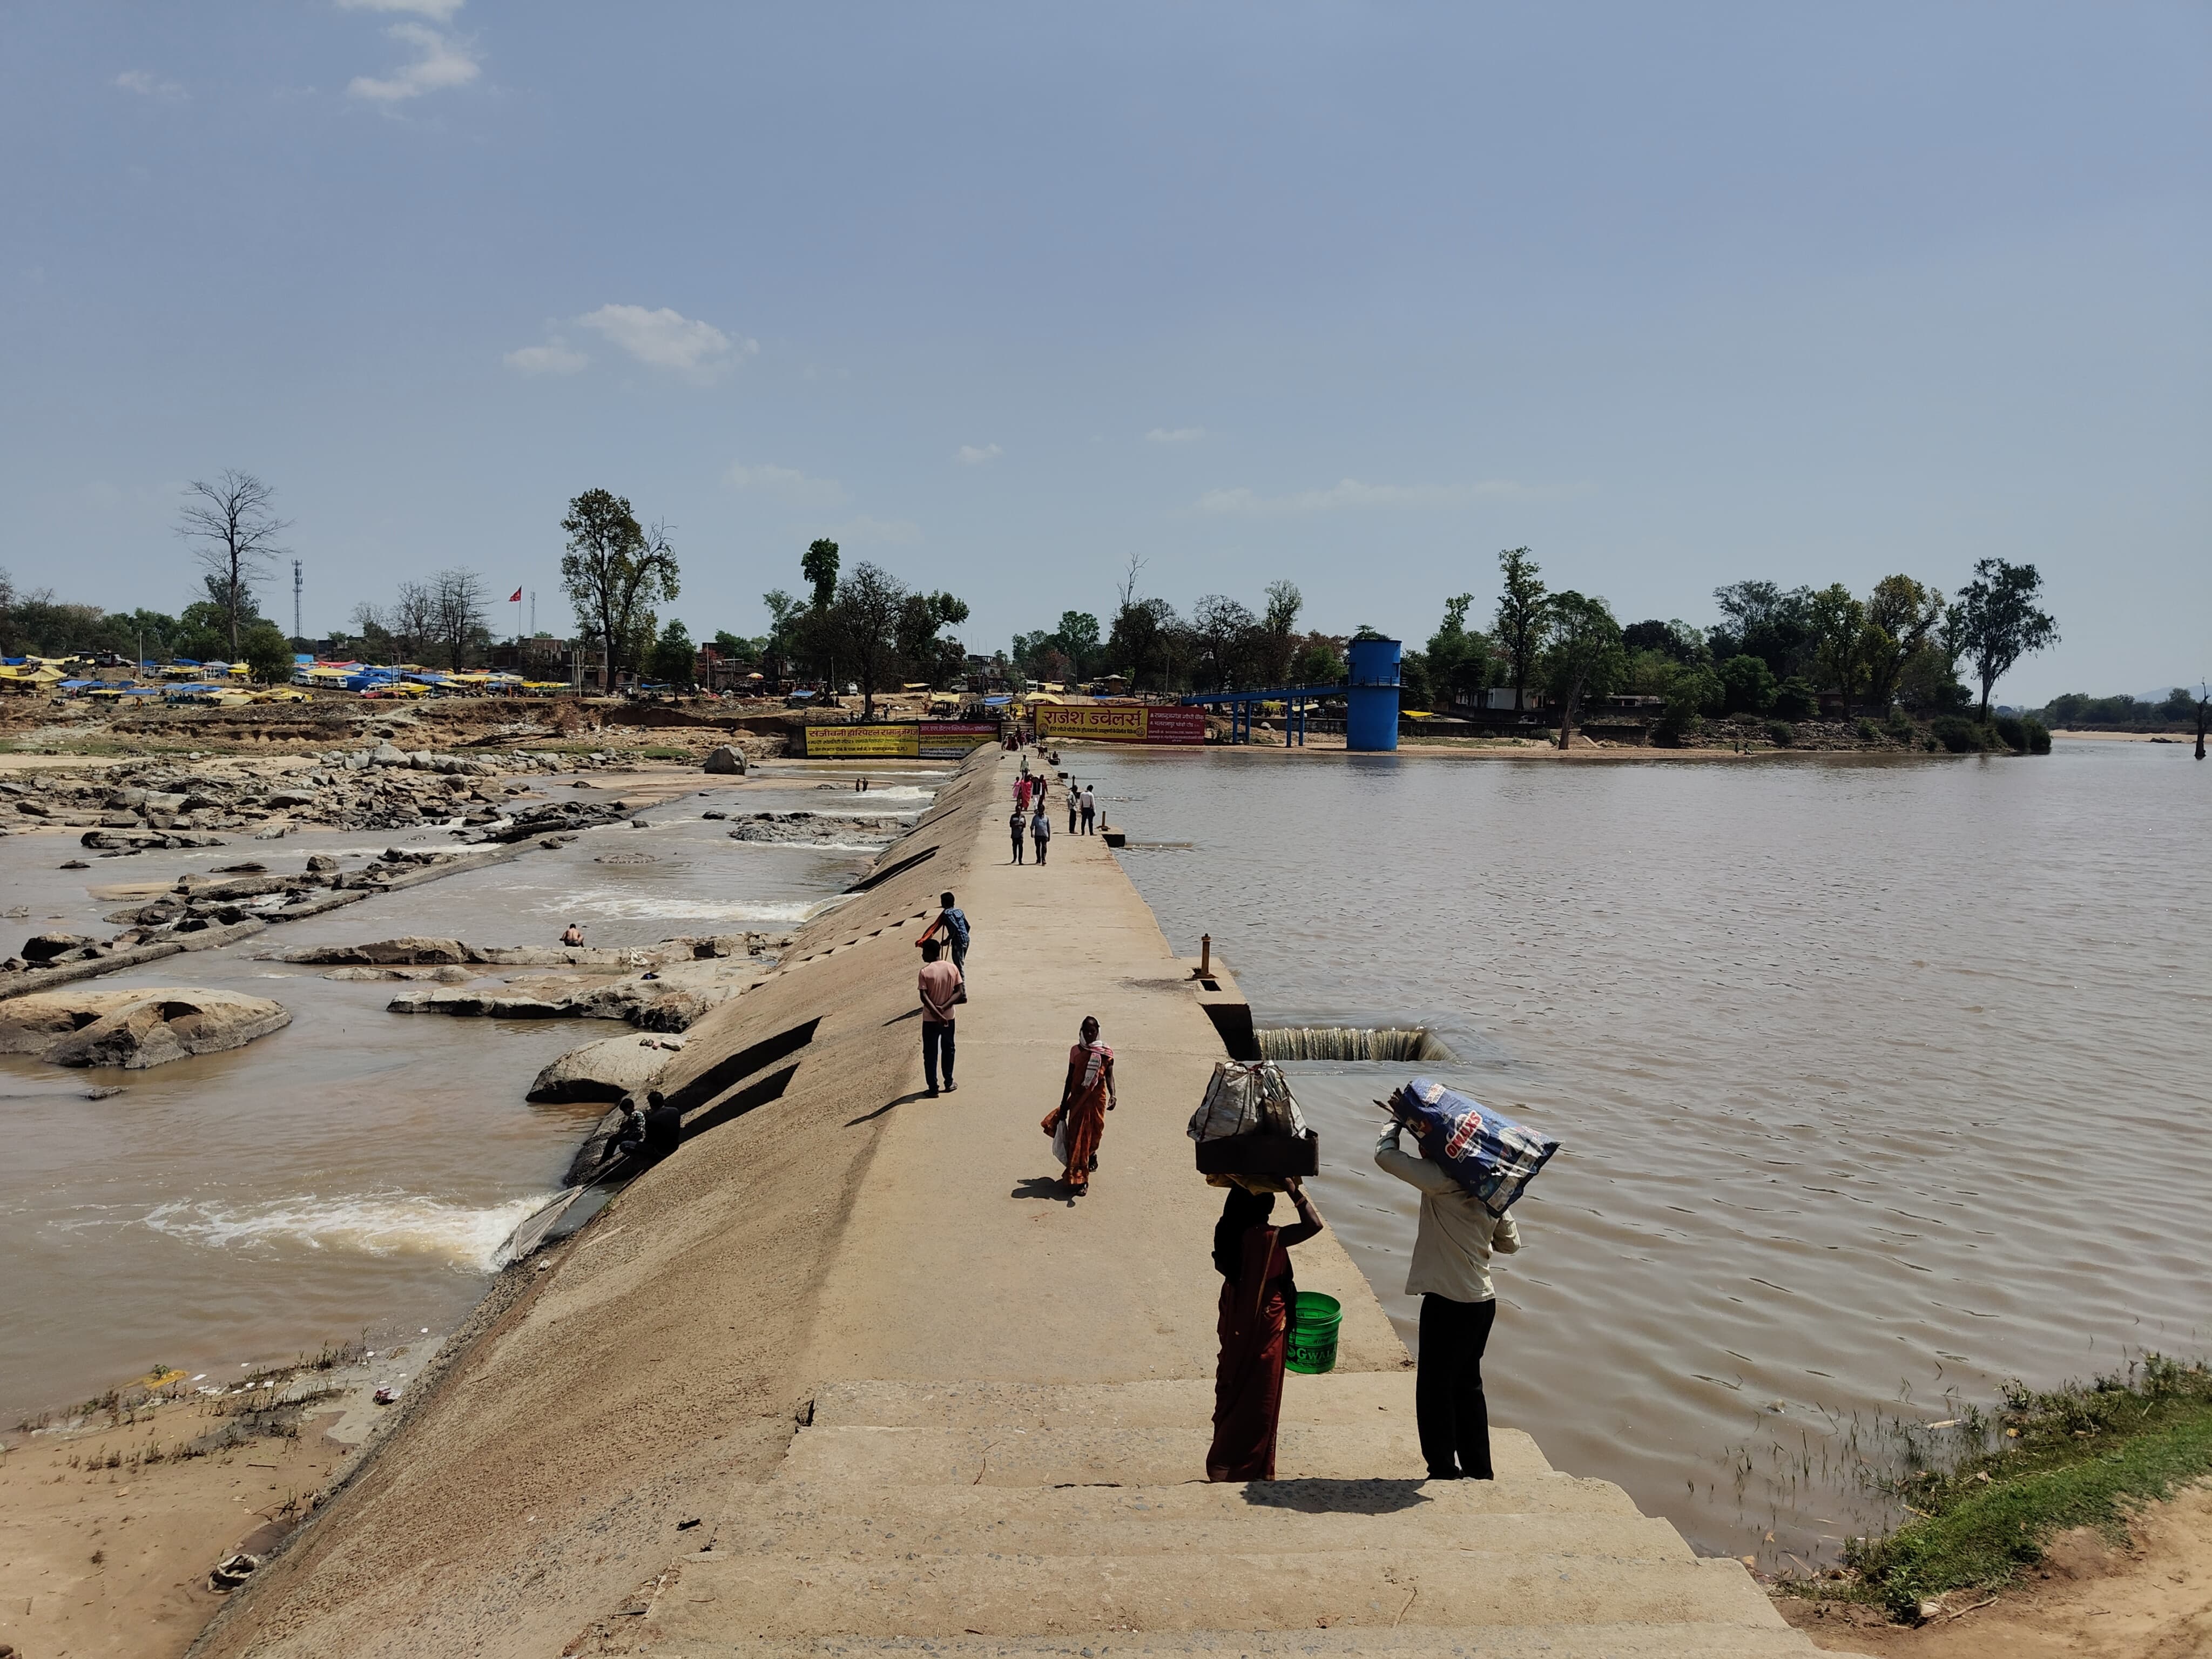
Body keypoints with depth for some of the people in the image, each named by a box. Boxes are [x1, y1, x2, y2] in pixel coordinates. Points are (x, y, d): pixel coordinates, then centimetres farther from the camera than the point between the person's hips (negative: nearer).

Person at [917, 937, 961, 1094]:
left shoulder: (925, 972, -15)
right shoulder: (952, 968, -4)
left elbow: (924, 997, -20)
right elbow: (958, 992, -7)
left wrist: (937, 1014, -20)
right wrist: (943, 1008, -14)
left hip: (930, 1019, -3)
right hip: (949, 1017, 3)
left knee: (930, 1053, 8)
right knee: (948, 1050, 20)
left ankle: (933, 1088, 10)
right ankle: (949, 1083, 27)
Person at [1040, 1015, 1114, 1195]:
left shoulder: (1106, 1053, -6)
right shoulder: (1076, 1051, -2)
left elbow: (1109, 1076, -6)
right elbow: (1070, 1078, 3)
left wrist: (1112, 1095, -26)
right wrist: (1064, 1104, 5)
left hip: (1097, 1099, 0)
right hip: (1078, 1099, 0)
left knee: (1094, 1133, 15)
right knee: (1077, 1139, -2)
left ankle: (1091, 1154, 50)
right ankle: (1078, 1180, 2)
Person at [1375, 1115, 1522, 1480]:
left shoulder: (1443, 1182, -18)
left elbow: (1385, 1155, -18)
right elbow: (1511, 1243, 14)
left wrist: (1397, 1121, -1)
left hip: (1448, 1303, -8)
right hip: (1483, 1302, 8)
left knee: (1435, 1389, 5)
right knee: (1467, 1385, 21)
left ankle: (1444, 1473, 12)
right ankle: (1479, 1471, 29)